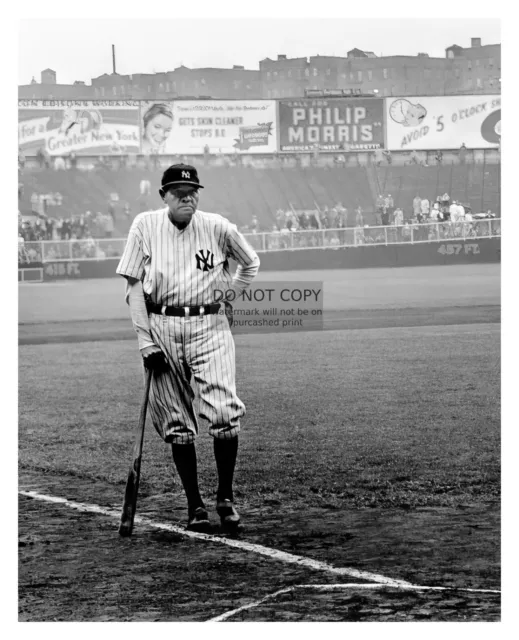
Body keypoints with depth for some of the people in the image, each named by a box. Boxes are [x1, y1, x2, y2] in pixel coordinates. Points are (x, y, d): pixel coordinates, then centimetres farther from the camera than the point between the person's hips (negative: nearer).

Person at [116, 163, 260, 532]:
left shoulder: (218, 228, 2)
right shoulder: (145, 226, 2)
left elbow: (251, 263, 20)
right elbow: (134, 287, 1)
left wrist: (228, 295, 7)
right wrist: (146, 342, -7)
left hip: (210, 325, -1)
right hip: (162, 327, 1)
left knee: (225, 412, -15)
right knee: (177, 423, 1)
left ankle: (226, 497, 0)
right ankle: (195, 505, 10)